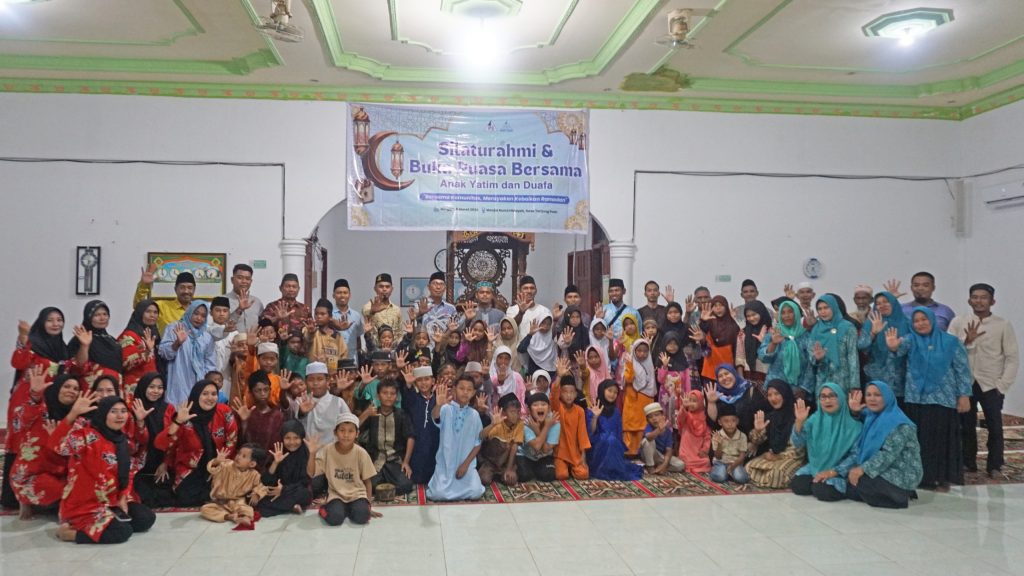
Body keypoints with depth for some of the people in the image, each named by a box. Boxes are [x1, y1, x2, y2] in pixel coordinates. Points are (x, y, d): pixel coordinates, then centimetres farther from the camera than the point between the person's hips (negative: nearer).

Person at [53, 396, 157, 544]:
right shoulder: (88, 435, -19)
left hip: (113, 501, 8)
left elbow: (128, 472, 13)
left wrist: (123, 499, 0)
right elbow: (56, 444, -40)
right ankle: (70, 532, -6)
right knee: (123, 531, -22)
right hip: (85, 504, -8)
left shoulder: (121, 439, 6)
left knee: (147, 518, 0)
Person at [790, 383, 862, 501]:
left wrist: (833, 472, -18)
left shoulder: (853, 423, -11)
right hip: (815, 467, 4)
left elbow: (856, 454, -11)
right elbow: (798, 443, -9)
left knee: (823, 491, -28)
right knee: (796, 485, -19)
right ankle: (817, 483, 9)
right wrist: (799, 421, -26)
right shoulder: (815, 419, 0)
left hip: (839, 471, -4)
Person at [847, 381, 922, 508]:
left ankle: (901, 497, -3)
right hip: (884, 470, 9)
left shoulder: (900, 424, -18)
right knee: (849, 479, -4)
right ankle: (892, 494, 9)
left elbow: (889, 454, -25)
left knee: (859, 483, -24)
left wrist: (863, 469, -30)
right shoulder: (870, 418, 8)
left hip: (902, 475, -9)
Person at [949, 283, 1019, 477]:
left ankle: (994, 466, 15)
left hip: (991, 385, -1)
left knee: (995, 427, 3)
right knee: (966, 426, 9)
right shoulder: (958, 322, 1)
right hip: (964, 383, 1)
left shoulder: (1003, 325, -2)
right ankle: (968, 464, 21)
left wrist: (1003, 385, -7)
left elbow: (1013, 357, -1)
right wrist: (966, 341, -21)